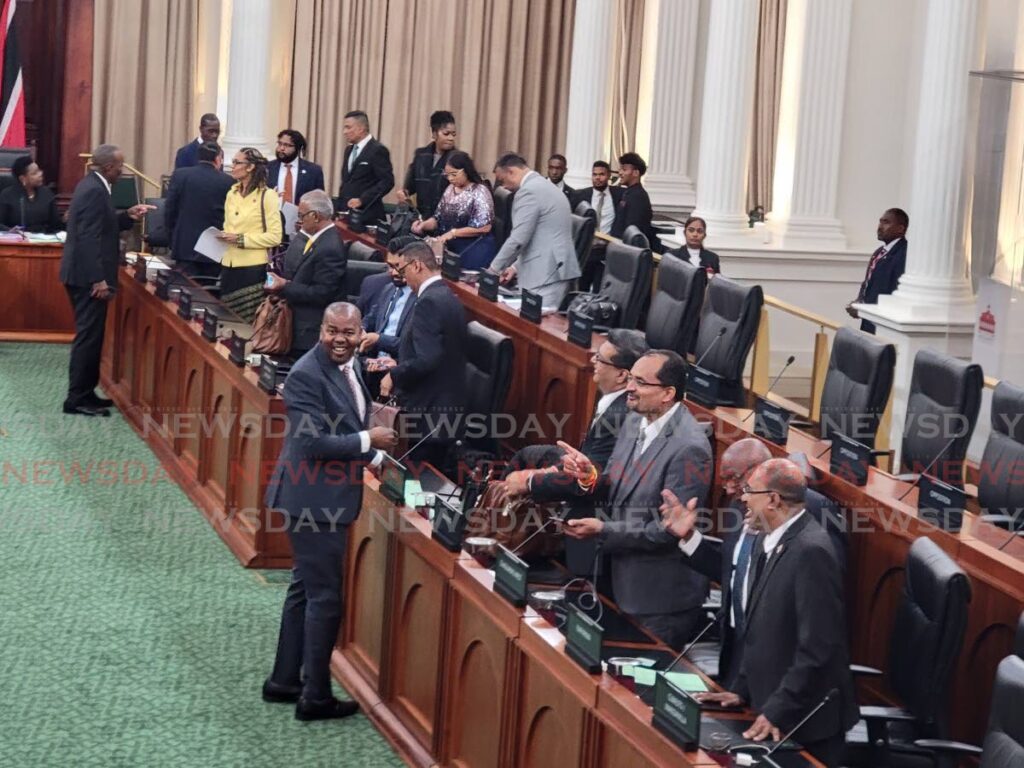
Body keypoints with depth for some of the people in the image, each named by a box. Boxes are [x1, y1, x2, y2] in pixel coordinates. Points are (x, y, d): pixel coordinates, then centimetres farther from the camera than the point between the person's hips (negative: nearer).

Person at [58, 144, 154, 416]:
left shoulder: (92, 185, 13)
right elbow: (89, 238, -24)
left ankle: (85, 393, 22)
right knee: (88, 336, -5)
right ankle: (77, 399, -1)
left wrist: (127, 216, 10)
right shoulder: (94, 190, -20)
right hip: (88, 276, -11)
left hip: (85, 274, 11)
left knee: (90, 335, 16)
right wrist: (99, 279, -25)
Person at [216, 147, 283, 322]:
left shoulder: (267, 196, -8)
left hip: (253, 268, -6)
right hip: (229, 265, 6)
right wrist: (223, 237, 1)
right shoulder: (232, 194, 12)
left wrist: (241, 239, -17)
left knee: (249, 319, -2)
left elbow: (275, 236, -12)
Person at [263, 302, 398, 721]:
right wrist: (367, 441, -17)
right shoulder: (306, 375, -20)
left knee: (305, 589, 19)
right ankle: (316, 697, 7)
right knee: (325, 597, -2)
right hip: (313, 498, -10)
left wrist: (374, 455, 7)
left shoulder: (349, 366, 8)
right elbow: (312, 442, -25)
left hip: (328, 497, 10)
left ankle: (284, 681, 30)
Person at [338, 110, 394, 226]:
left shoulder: (377, 150, -8)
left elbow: (387, 181, -14)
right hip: (346, 213, 7)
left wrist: (362, 200, -19)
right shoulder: (349, 150, 18)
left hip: (367, 215, -7)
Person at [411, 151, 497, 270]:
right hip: (451, 249, 6)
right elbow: (438, 218, 16)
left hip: (473, 251, -6)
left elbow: (484, 227, -17)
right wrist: (423, 225, -5)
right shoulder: (450, 189, 10)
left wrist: (453, 233, -19)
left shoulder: (480, 192, -11)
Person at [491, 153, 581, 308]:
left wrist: (494, 269, -6)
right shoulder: (542, 186, 20)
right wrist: (517, 266, 20)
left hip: (546, 274, -10)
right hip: (555, 270, 10)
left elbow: (518, 239, -16)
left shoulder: (529, 191, -13)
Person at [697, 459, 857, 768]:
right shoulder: (768, 541, 7)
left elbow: (817, 647, -23)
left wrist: (779, 713, -21)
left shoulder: (811, 551, -21)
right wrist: (742, 689, 9)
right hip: (772, 708, 8)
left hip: (807, 719, -8)